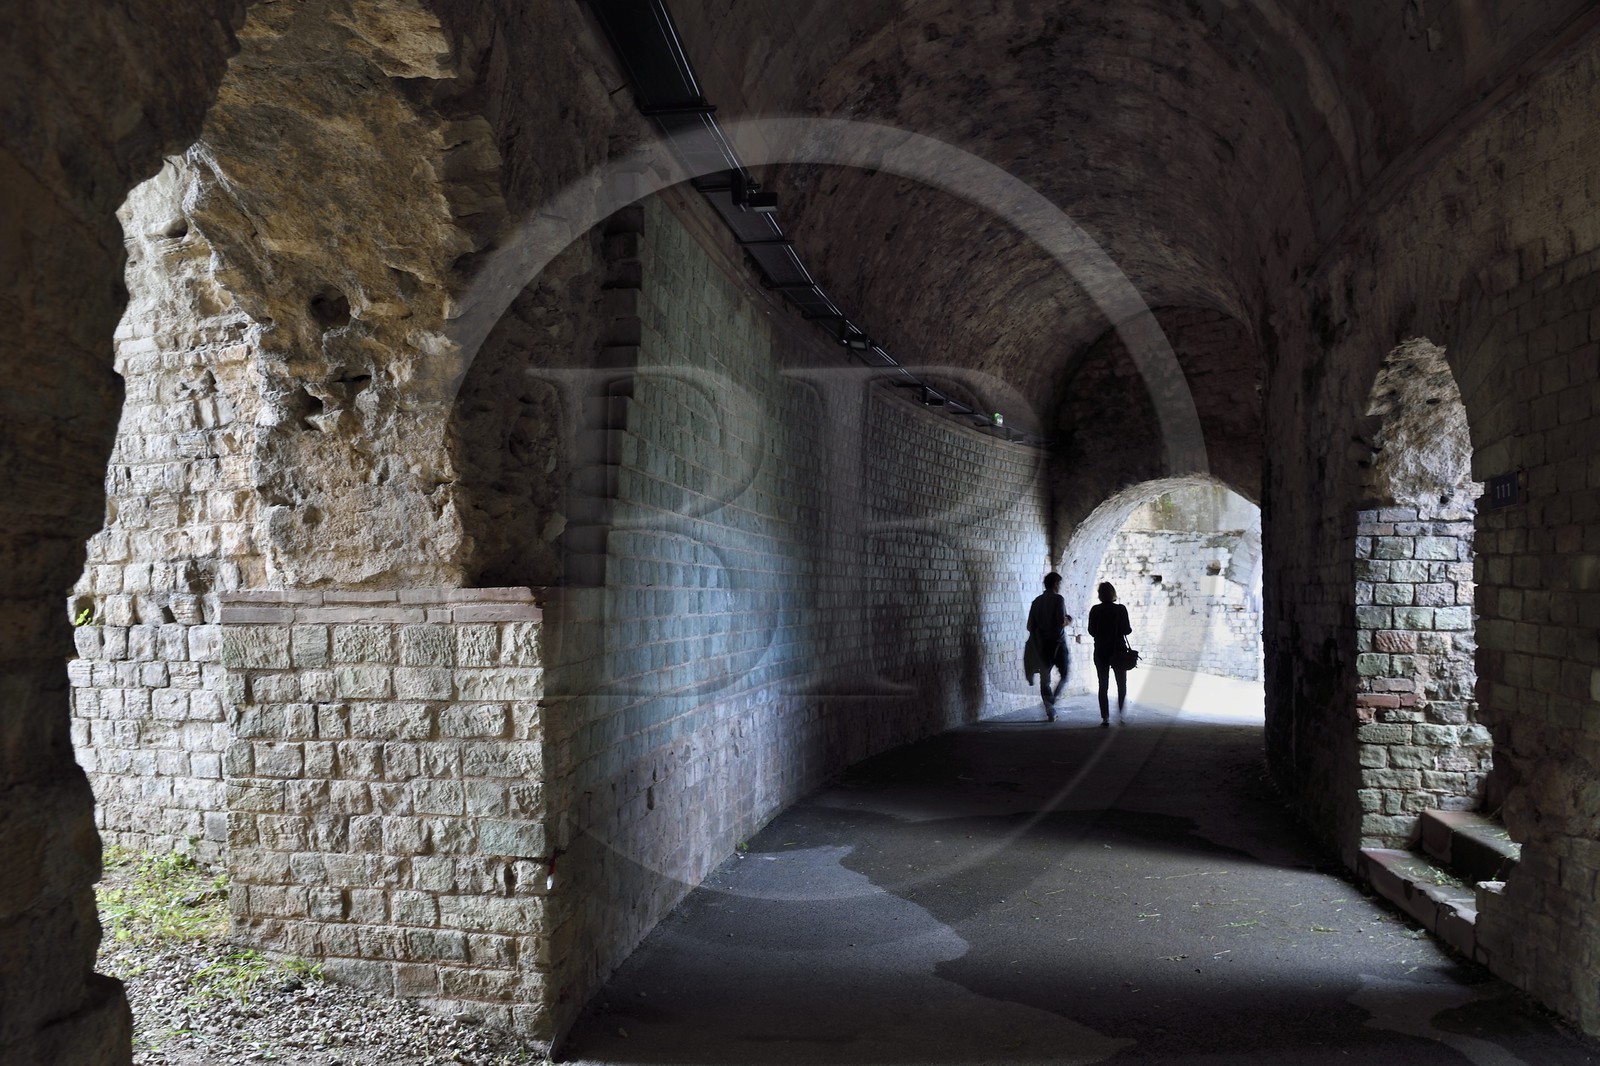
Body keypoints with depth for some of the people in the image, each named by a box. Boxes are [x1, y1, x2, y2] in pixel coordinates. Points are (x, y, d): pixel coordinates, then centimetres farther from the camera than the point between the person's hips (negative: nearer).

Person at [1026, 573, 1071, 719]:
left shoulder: (1037, 601, 9)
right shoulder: (1058, 599, -7)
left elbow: (1030, 626, 7)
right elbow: (1062, 621, -18)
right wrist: (1068, 620, 2)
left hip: (1042, 645, 4)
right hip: (1057, 643, -4)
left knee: (1044, 679, 7)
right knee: (1065, 675, 10)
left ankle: (1050, 712, 6)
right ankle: (1052, 700, -9)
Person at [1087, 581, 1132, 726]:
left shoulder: (1095, 610, -4)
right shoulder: (1121, 609, -7)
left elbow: (1091, 631, -2)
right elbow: (1126, 630, -8)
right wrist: (1131, 627, 14)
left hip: (1100, 651, 1)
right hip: (1118, 650, -1)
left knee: (1103, 685, 6)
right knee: (1122, 684, 12)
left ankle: (1105, 717, 1)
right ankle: (1121, 713, 2)